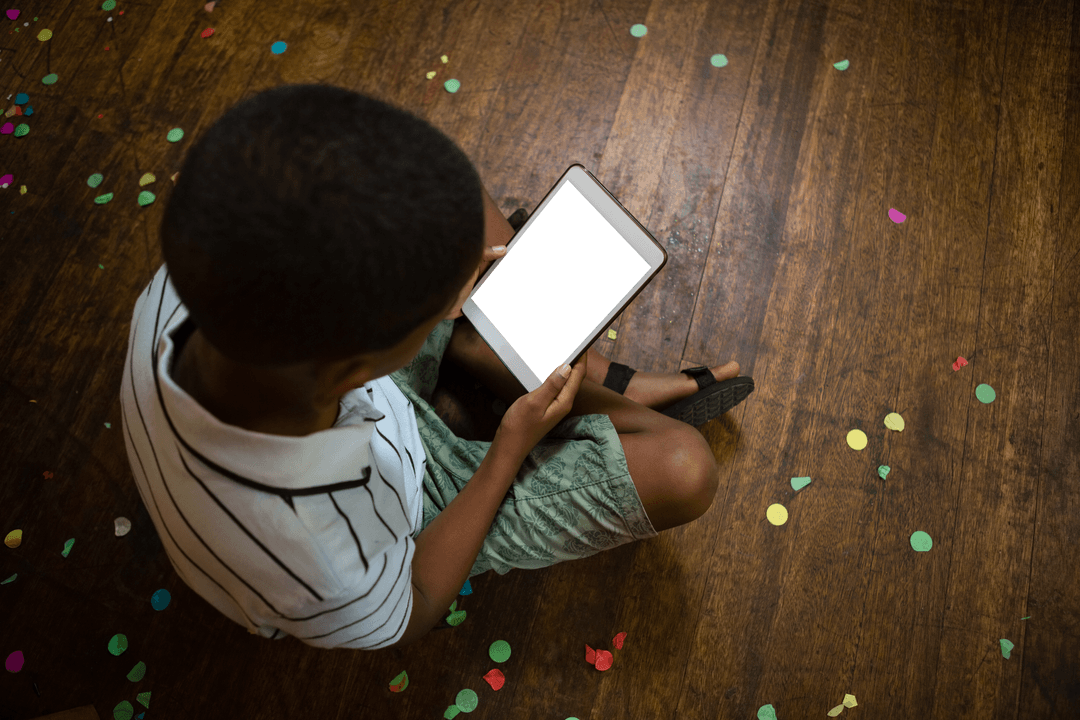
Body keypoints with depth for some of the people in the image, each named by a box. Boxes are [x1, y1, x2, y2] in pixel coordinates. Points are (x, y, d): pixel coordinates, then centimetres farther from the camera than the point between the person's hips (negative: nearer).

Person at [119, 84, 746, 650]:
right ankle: (602, 405, 18)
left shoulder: (184, 286, -30)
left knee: (446, 193, 2)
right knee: (686, 468, -19)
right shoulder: (323, 572, -43)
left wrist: (445, 277, -7)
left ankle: (601, 387, 14)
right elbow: (406, 617, -18)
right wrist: (512, 447, -16)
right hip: (423, 521, -5)